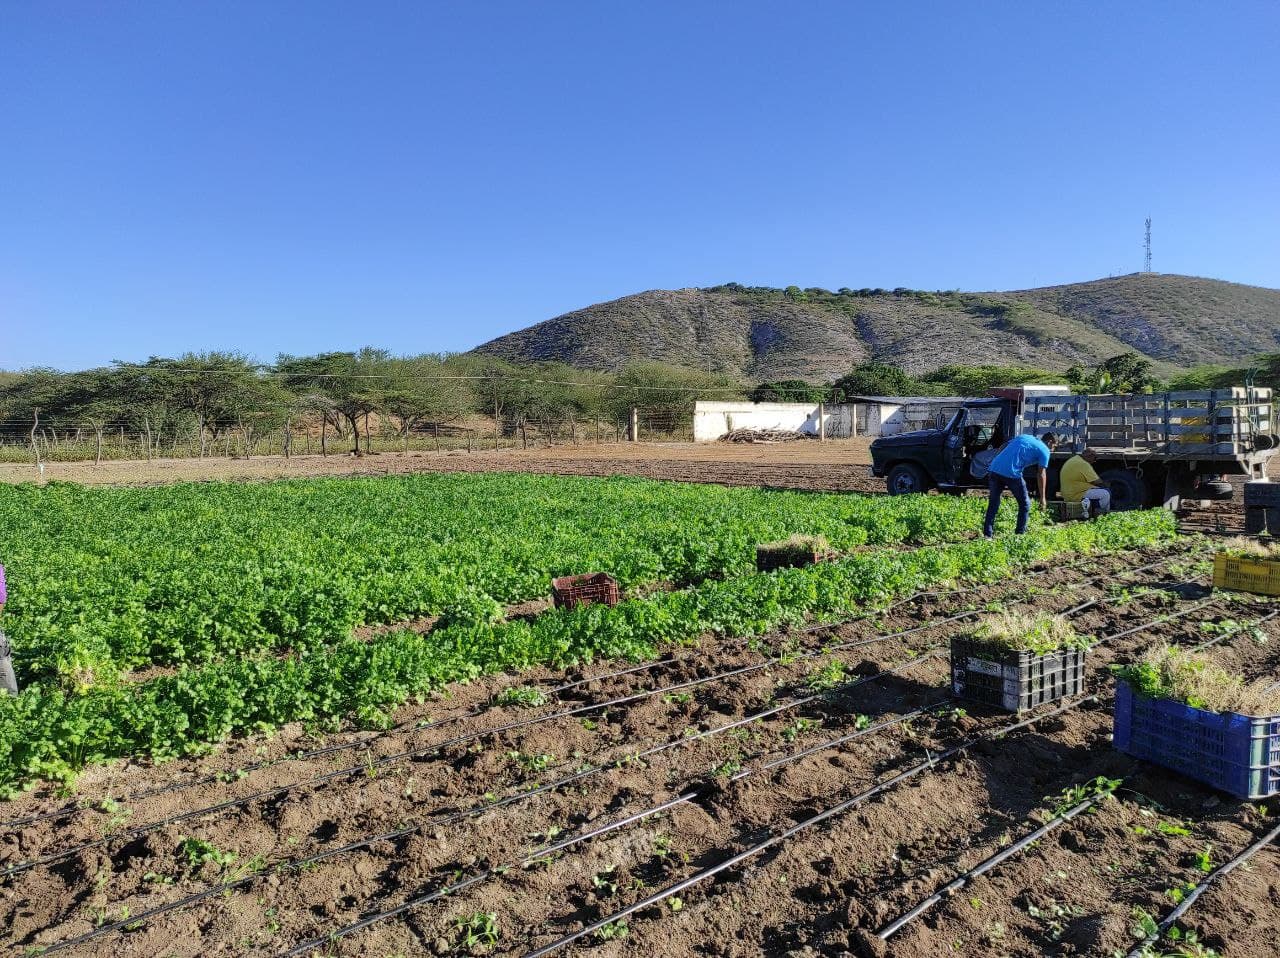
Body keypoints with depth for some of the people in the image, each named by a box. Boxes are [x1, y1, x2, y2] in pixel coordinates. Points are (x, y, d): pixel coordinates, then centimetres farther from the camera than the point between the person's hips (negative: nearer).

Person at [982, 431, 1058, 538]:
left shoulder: (1024, 436, 26)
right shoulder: (1044, 450, 8)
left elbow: (1002, 448, 21)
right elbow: (1042, 475, 5)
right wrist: (1043, 498, 9)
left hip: (995, 468, 6)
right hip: (1012, 474, -6)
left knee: (993, 503, 16)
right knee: (1025, 504, 14)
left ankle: (988, 534, 14)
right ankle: (1020, 533, 18)